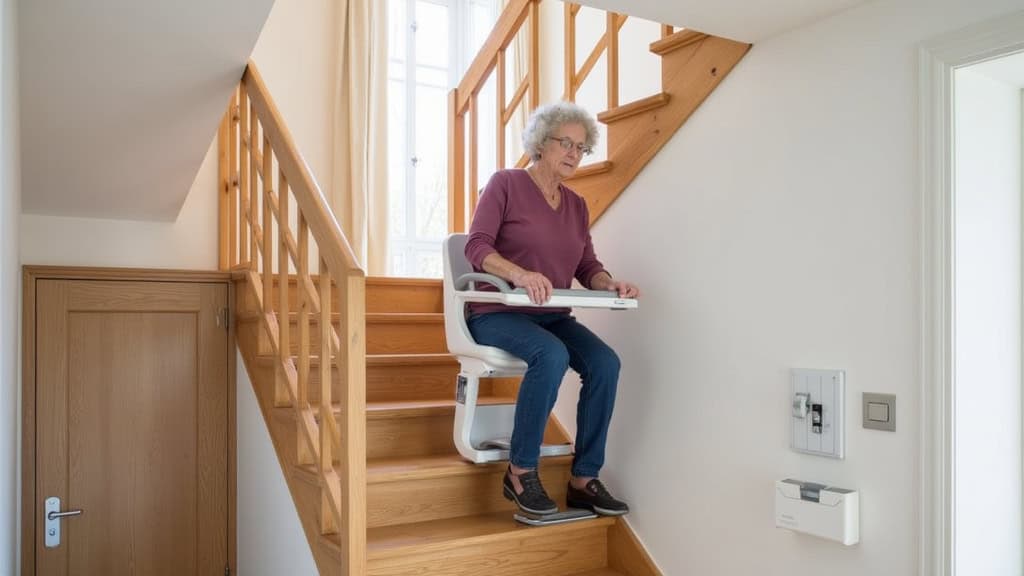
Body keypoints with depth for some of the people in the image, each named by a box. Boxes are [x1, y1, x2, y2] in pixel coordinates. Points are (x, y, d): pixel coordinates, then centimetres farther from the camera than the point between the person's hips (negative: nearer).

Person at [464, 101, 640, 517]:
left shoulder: (576, 205, 15)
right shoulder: (506, 183, -2)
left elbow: (587, 267, 12)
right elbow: (476, 248, -13)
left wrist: (610, 284, -12)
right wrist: (519, 273, -32)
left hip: (551, 317, 5)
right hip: (497, 314, -5)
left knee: (605, 363, -22)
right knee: (551, 355, -35)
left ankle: (583, 480, -12)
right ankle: (520, 472, -19)